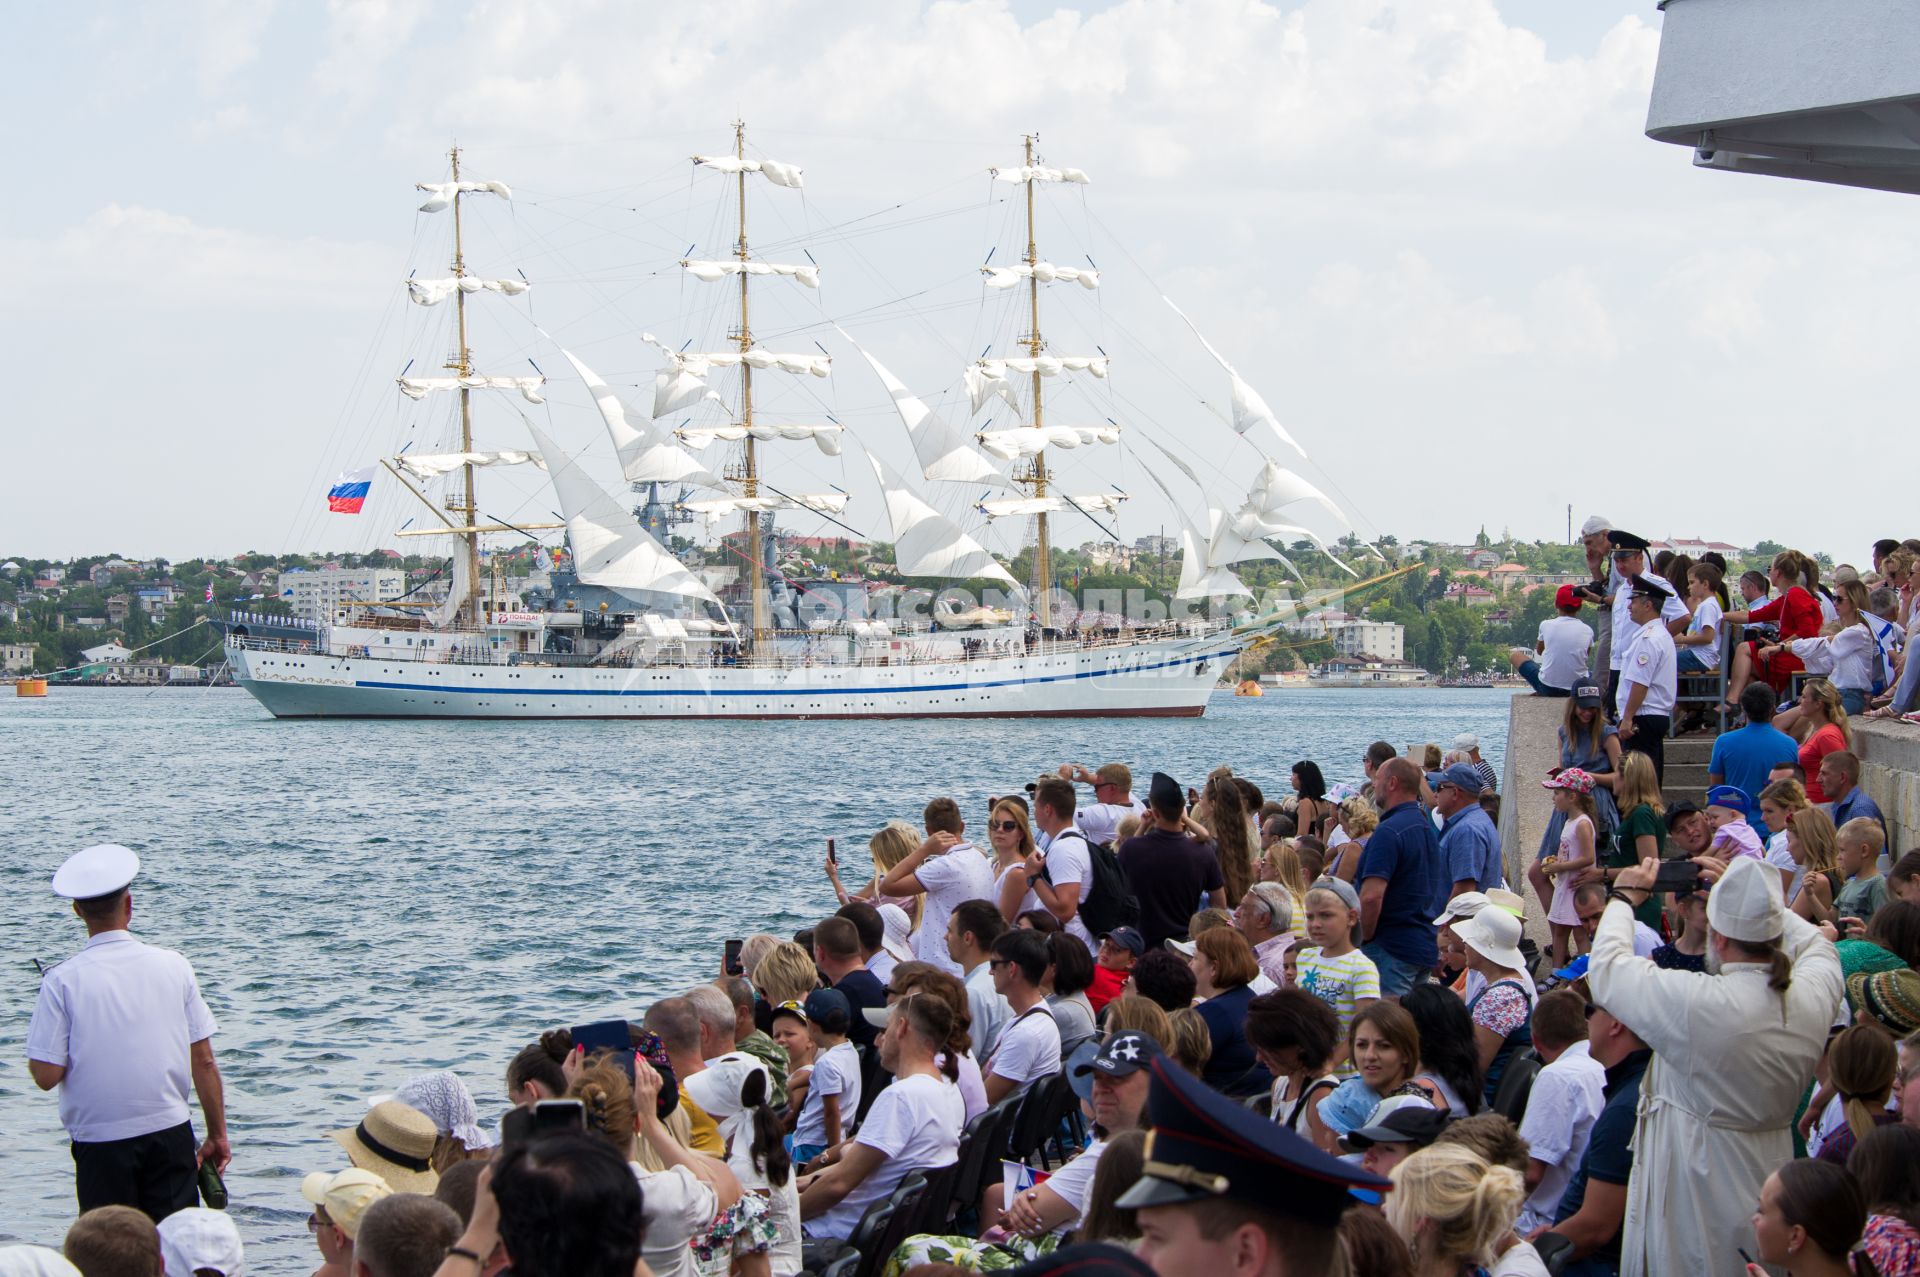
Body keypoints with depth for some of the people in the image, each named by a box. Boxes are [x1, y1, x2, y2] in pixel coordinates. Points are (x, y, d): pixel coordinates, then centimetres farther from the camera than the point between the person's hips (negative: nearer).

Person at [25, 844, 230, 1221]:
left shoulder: (62, 981, -8)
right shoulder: (174, 966, 0)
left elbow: (46, 1075, -9)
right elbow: (204, 1062, 2)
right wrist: (218, 1135, 11)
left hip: (101, 1142, -2)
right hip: (170, 1132, 2)